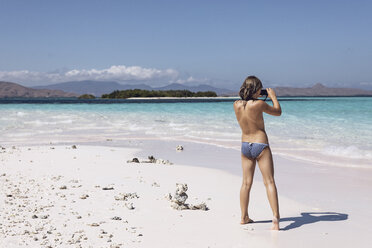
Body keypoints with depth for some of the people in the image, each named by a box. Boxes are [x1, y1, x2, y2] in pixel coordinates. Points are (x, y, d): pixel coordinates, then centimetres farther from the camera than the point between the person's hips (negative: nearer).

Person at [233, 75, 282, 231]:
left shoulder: (236, 105, -3)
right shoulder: (259, 104, -18)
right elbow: (278, 112, -2)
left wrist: (254, 97, 19)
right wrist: (273, 96, 10)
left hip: (245, 146, 5)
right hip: (261, 145, -5)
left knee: (246, 183, 13)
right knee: (269, 182, -3)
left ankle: (244, 217, 21)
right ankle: (275, 217, -10)